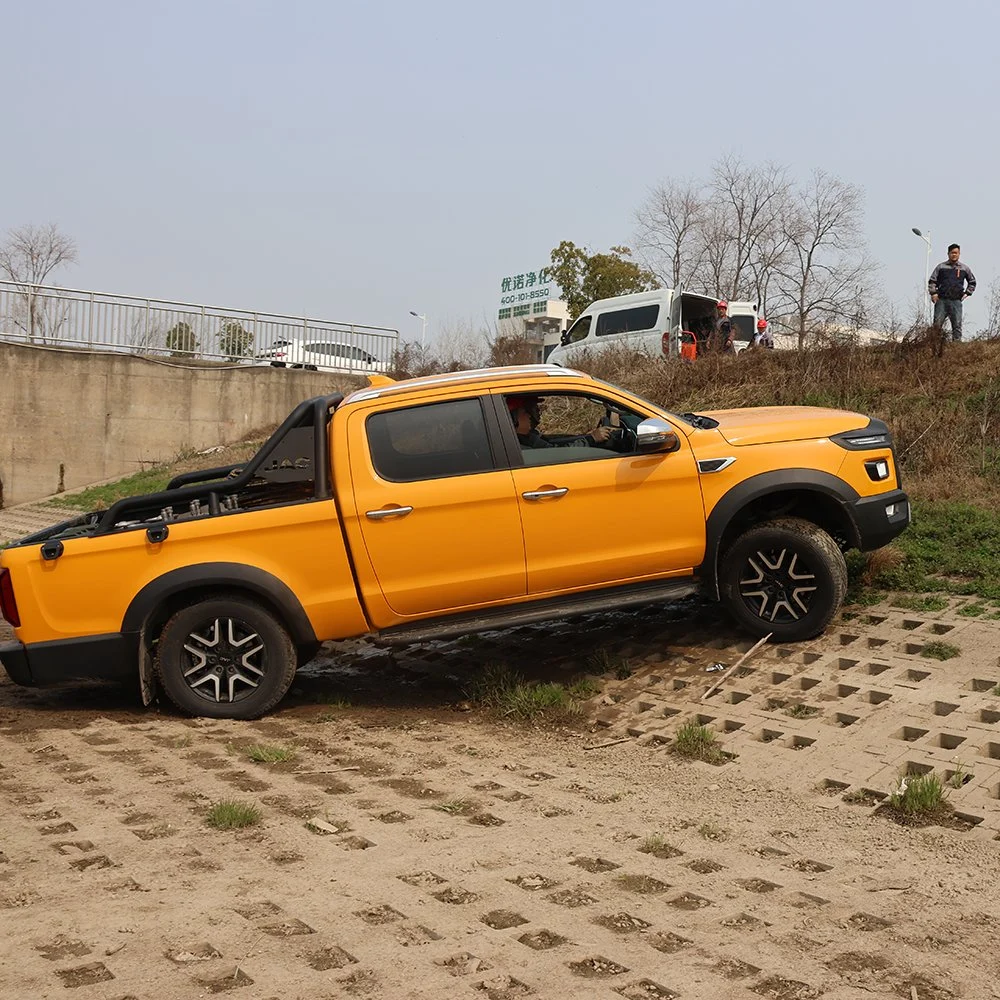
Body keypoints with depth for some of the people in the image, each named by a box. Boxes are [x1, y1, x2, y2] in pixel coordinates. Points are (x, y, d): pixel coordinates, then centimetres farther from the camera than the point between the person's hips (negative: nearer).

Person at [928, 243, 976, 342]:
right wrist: (933, 293, -3)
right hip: (941, 300, -1)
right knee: (937, 324, -6)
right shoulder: (941, 266, 8)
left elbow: (972, 282, 23)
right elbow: (932, 281, 10)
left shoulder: (965, 268, 12)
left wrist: (967, 293, 11)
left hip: (956, 301, 1)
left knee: (957, 325, -1)